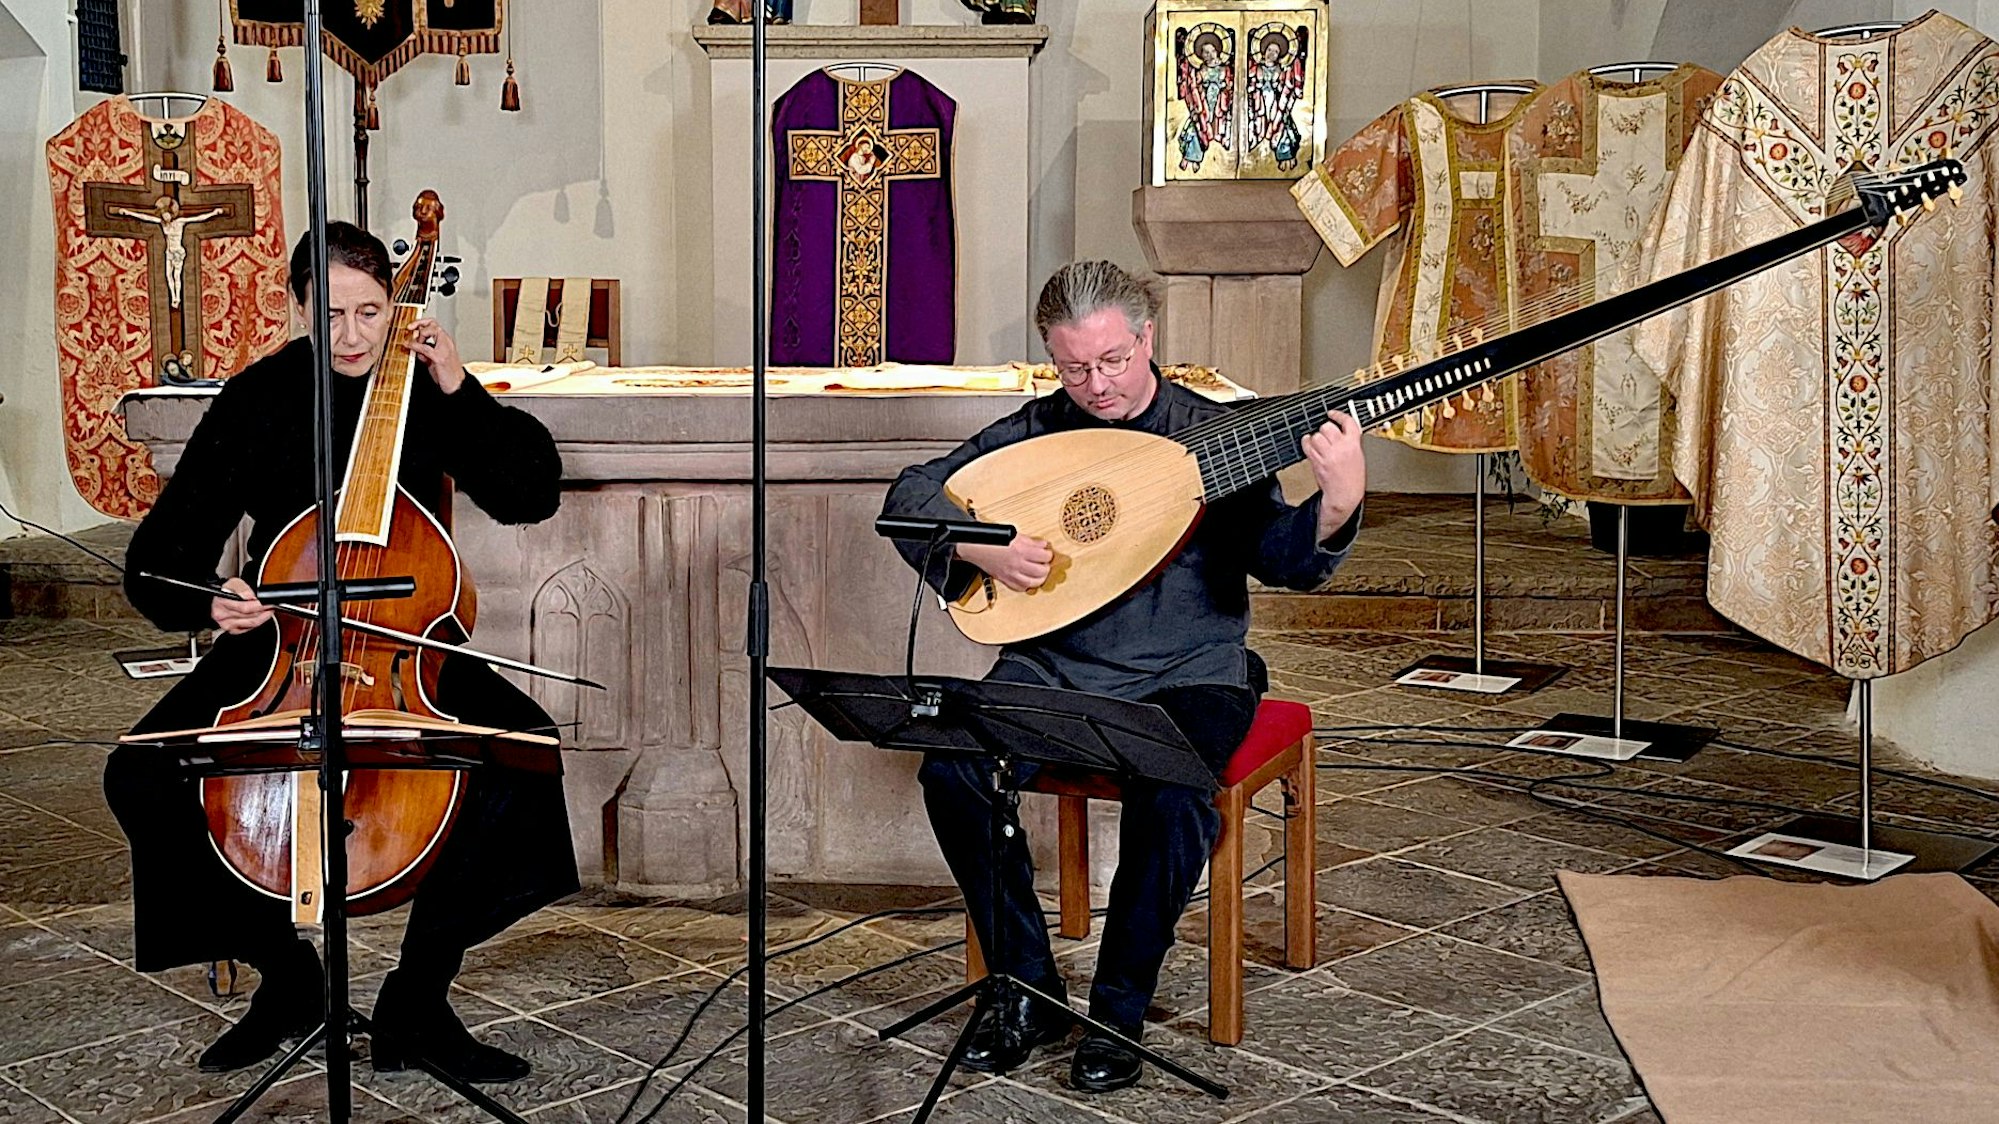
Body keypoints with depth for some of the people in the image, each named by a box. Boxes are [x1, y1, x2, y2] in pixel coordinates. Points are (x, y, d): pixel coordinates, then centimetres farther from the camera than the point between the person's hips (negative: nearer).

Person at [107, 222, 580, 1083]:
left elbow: (531, 494, -6)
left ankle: (417, 996, -12)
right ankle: (286, 974, 0)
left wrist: (460, 390, -15)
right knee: (143, 777, -22)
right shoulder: (258, 399, -3)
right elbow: (160, 557, -4)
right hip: (274, 648, 0)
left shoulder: (427, 392, -1)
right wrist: (206, 600, -27)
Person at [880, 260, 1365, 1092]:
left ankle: (1119, 1009, -10)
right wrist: (983, 547, -16)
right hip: (1050, 673, 2)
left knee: (1171, 795, -33)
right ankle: (1026, 990, -5)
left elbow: (1282, 560, -8)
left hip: (1185, 680, -2)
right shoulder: (1033, 431, 5)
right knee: (952, 770, -23)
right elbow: (910, 495, 3)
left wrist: (1337, 504, -28)